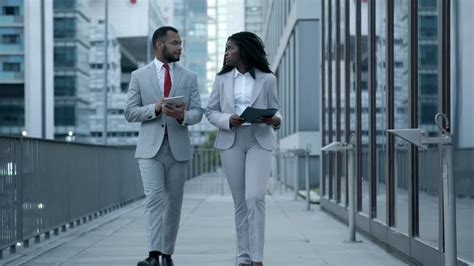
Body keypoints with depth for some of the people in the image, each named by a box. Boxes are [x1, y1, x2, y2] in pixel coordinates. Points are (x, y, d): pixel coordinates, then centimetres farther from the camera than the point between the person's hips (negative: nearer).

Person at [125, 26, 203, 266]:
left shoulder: (189, 77, 11)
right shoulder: (139, 76, 6)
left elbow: (197, 112, 5)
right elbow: (130, 112, 2)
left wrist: (182, 115, -17)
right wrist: (156, 108, -14)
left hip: (178, 148, 3)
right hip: (150, 147, -2)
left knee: (174, 203, 5)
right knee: (154, 199, -16)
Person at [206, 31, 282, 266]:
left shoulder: (267, 79, 3)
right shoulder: (222, 79, 8)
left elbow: (275, 110, 8)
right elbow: (210, 111, 8)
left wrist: (275, 120, -16)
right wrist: (227, 120, -12)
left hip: (259, 142, -2)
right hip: (231, 142, 2)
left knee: (255, 198, -17)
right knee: (240, 202, 4)